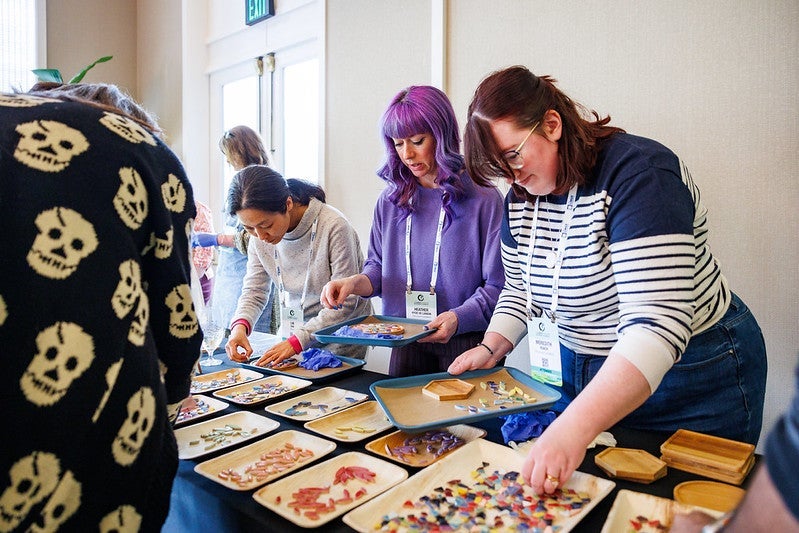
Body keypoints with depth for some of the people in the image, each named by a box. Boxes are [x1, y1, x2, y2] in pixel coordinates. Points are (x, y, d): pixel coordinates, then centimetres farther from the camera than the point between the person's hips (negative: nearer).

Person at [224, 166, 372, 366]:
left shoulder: (333, 227, -26)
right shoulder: (260, 235, -7)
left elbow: (345, 302, -23)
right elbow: (253, 290, 0)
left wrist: (297, 340, -28)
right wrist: (240, 324, -21)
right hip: (293, 340, 5)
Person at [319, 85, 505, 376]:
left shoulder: (484, 199, -10)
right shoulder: (391, 200, 5)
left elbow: (498, 284, -12)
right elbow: (378, 266, 10)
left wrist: (459, 318, -25)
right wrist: (355, 282, -10)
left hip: (466, 343, -4)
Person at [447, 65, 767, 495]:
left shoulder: (637, 172, -25)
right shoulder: (521, 196, -2)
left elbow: (657, 325, -35)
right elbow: (520, 290, 11)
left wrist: (574, 427, -43)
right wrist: (492, 347, -7)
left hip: (691, 382, -6)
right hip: (580, 376, 7)